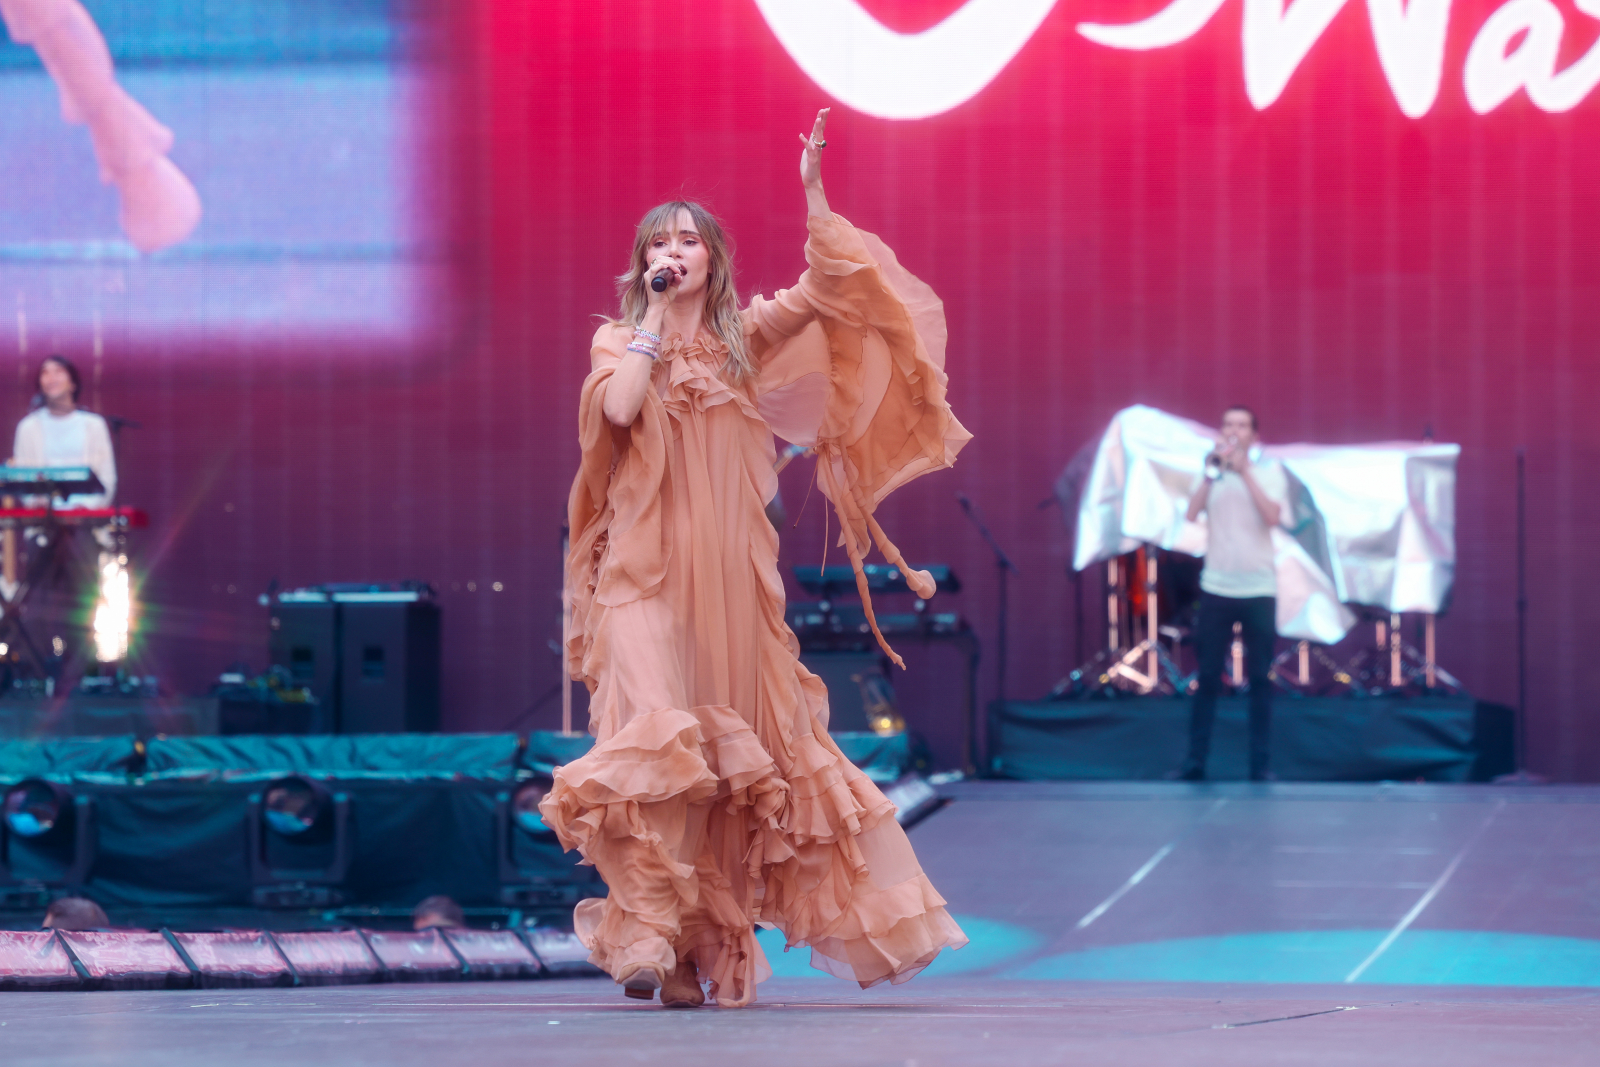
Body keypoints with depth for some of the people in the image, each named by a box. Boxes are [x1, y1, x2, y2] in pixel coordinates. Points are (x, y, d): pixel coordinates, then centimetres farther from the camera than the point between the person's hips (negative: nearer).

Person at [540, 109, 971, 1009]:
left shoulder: (746, 338, 14)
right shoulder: (621, 340, 8)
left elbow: (827, 287, 1)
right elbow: (620, 406, -13)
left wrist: (812, 190, -5)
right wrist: (655, 312, -6)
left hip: (733, 574, 3)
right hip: (648, 572, -3)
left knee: (740, 756, 3)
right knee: (657, 740, -20)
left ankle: (713, 942, 10)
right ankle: (647, 936, -24)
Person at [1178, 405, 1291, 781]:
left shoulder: (1269, 470, 2)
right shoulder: (1213, 469, 7)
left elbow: (1274, 516, -14)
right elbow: (1192, 513, -7)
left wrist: (1245, 472, -17)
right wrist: (1213, 471, -16)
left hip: (1258, 588, -1)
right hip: (1216, 587, 1)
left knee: (1260, 679, 2)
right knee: (1208, 676, 1)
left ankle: (1261, 764, 6)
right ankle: (1195, 760, 3)